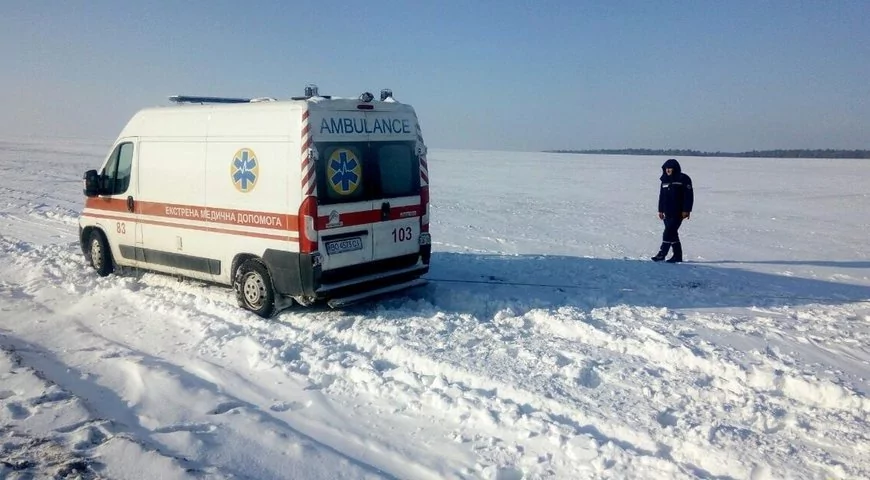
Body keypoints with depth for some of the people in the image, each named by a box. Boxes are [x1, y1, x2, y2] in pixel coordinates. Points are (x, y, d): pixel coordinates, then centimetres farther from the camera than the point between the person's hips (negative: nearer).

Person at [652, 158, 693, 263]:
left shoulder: (683, 179, -6)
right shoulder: (665, 180, 13)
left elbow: (689, 195, -9)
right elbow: (662, 196, 18)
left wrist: (686, 210, -14)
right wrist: (661, 210, 14)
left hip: (679, 212, -7)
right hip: (668, 213, 7)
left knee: (668, 232, -12)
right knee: (673, 234, 8)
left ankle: (662, 253, -10)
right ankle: (677, 255, 15)